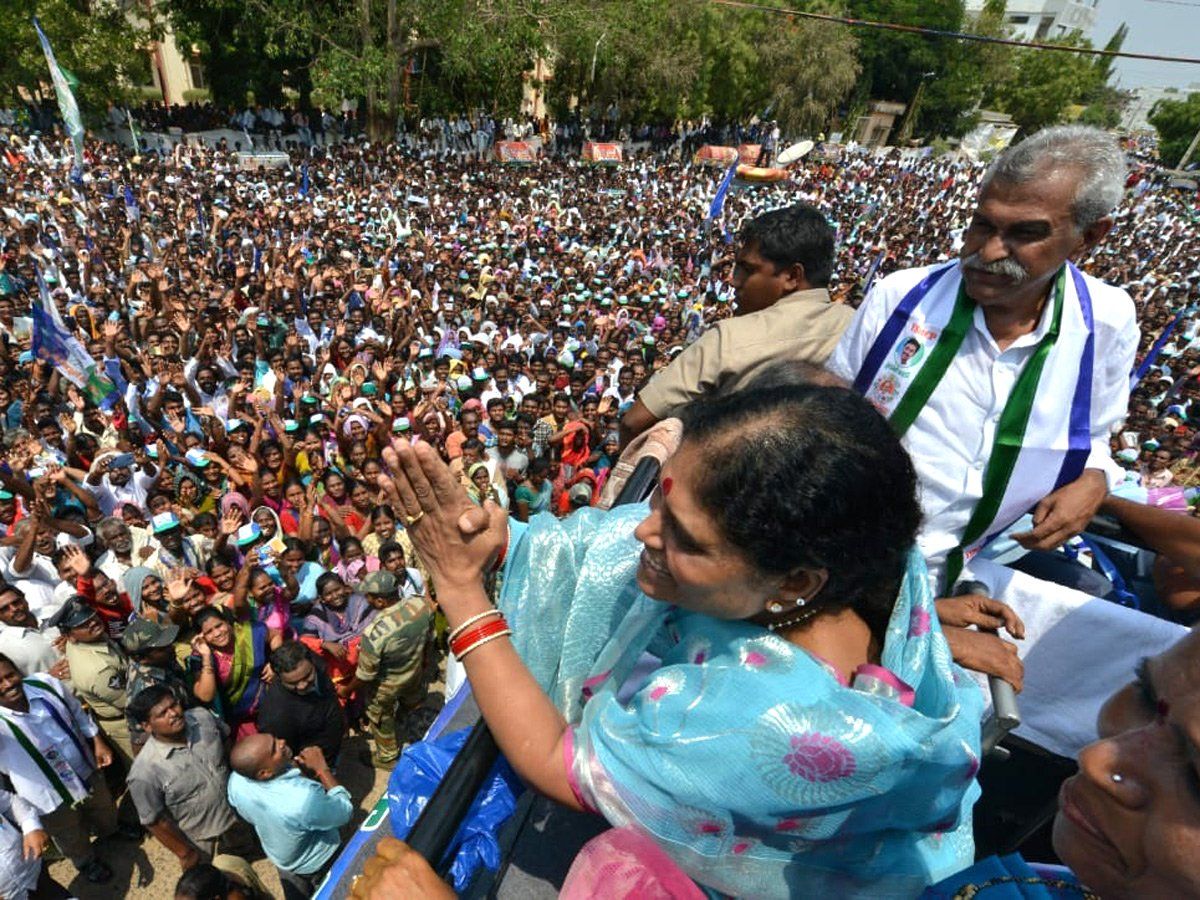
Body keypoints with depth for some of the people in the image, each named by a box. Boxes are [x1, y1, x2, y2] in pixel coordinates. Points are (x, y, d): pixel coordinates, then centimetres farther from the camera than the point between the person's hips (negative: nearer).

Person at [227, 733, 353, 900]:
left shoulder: (236, 781, -30)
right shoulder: (304, 799, -48)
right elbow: (344, 812, -28)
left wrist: (293, 768, -15)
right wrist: (322, 769, -26)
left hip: (281, 856, 4)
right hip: (316, 863, -4)